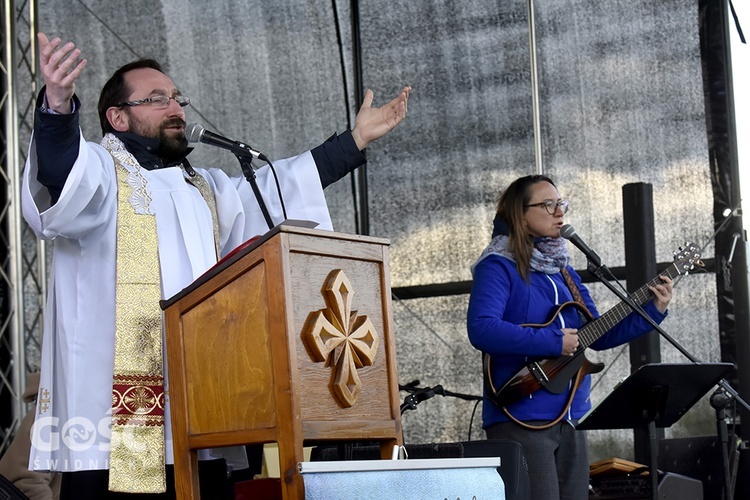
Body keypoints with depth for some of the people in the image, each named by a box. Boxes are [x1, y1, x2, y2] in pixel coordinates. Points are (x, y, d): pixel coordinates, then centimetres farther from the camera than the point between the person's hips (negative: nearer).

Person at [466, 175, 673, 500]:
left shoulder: (562, 271, 16)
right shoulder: (498, 267, -8)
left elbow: (598, 336, 18)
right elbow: (482, 330, -24)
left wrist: (653, 311, 7)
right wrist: (553, 342, -22)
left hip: (569, 417, 8)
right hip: (522, 420, -8)